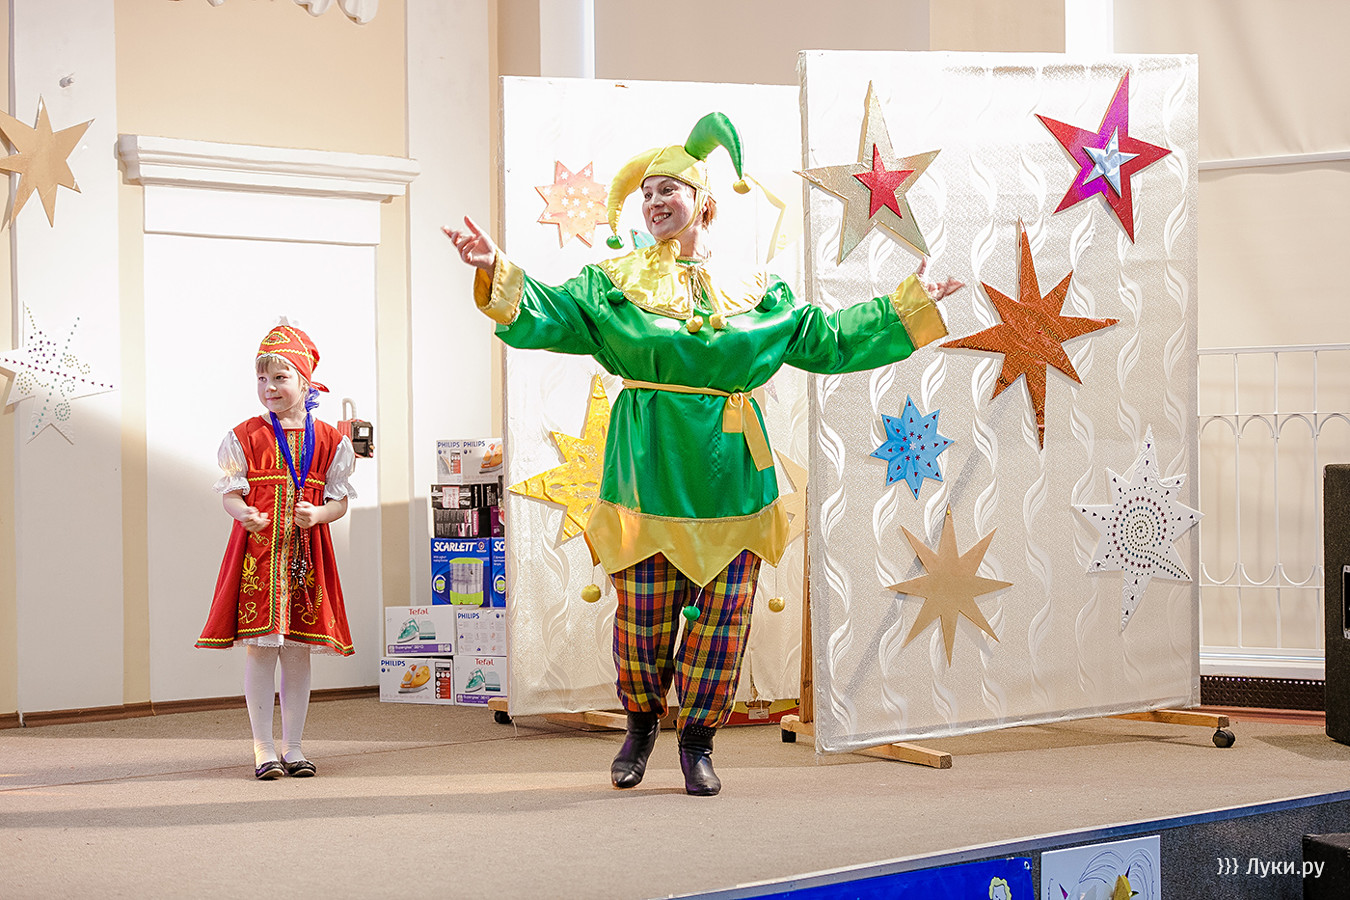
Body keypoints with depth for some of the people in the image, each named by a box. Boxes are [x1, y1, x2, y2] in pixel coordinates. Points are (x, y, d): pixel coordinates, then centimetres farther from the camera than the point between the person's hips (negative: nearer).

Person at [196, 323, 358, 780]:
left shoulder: (328, 441, 6)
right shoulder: (245, 437, 3)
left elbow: (339, 501, 7)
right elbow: (231, 493, 1)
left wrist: (317, 514, -14)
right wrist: (244, 514, -21)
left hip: (306, 553, 1)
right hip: (256, 549, -1)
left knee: (298, 651, 5)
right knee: (259, 648, -3)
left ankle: (293, 746, 15)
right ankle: (263, 747, 6)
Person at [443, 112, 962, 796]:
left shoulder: (756, 291, 11)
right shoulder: (615, 283, 7)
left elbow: (829, 340, 17)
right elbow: (546, 317, -1)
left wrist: (909, 305, 17)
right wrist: (497, 272, -17)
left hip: (730, 470, 2)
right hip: (649, 465, -1)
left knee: (722, 614, 2)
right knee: (642, 613, 0)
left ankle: (697, 740, 19)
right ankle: (641, 722, 26)